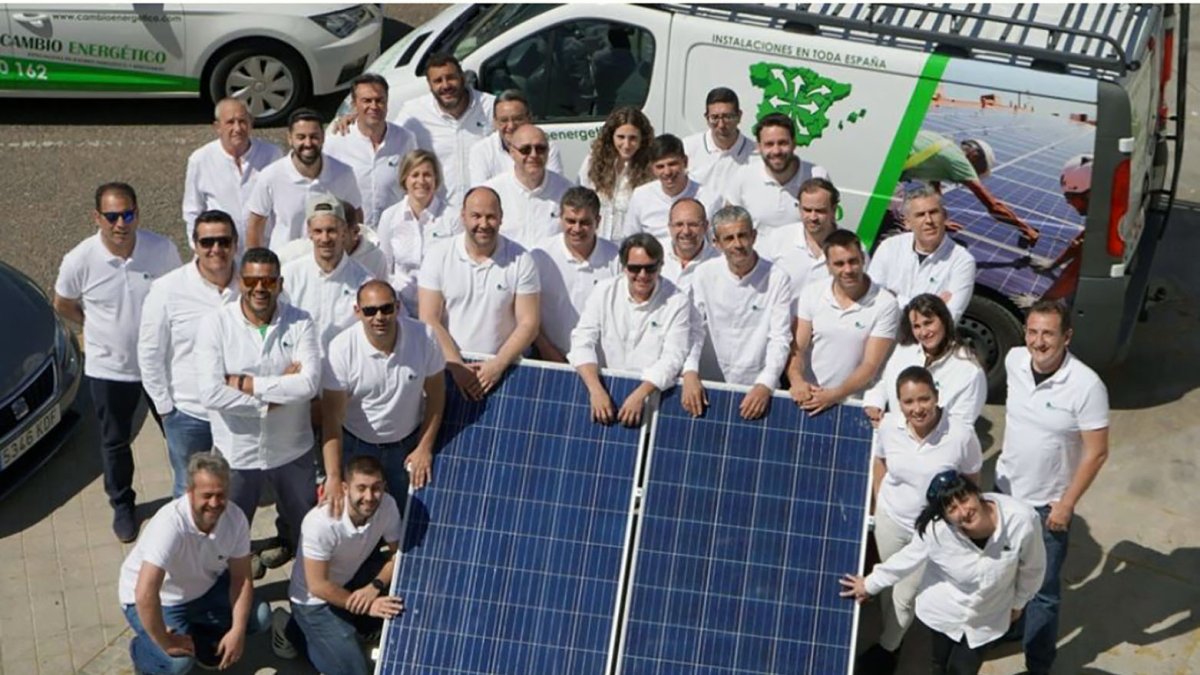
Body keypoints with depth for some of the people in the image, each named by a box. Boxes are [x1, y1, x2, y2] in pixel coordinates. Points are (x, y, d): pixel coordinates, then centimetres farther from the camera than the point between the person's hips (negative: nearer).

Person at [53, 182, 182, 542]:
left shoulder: (162, 249, -16)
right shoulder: (79, 261, -20)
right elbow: (63, 305, 0)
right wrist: (99, 327, 3)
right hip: (109, 368, -1)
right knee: (115, 441, 17)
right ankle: (122, 506, 40)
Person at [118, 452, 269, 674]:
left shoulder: (235, 518, -21)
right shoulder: (170, 524, -39)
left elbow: (241, 578, -10)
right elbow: (145, 594, -43)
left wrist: (237, 631, -20)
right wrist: (165, 642, -31)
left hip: (204, 588, 6)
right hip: (160, 600, -6)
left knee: (259, 616, -9)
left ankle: (202, 640, 14)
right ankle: (141, 650, 8)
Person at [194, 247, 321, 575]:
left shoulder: (299, 323, -10)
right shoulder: (215, 325, -14)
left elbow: (309, 384, -23)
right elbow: (211, 394, -24)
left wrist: (245, 383, -23)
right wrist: (279, 389, -22)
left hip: (292, 449, 2)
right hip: (236, 453, -1)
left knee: (305, 529, 24)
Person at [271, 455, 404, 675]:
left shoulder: (387, 506, -20)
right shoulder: (321, 522, -35)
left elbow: (398, 552, -7)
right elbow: (317, 586, -27)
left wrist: (376, 586, -25)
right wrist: (366, 606, -27)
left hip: (351, 580, 6)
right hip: (315, 600, -6)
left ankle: (348, 626, 7)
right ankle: (293, 630, 10)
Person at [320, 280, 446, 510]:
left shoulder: (424, 337, -20)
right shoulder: (342, 348, -23)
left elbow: (435, 395, -6)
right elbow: (332, 416, -22)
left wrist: (425, 448, -5)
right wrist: (333, 477, -27)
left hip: (408, 446, 1)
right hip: (355, 446, -1)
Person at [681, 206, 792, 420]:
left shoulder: (777, 279, -3)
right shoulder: (704, 274, 3)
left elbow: (780, 338, -5)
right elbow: (693, 329, 0)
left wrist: (765, 385, -17)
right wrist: (690, 372, -15)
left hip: (756, 389, -1)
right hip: (707, 386, 1)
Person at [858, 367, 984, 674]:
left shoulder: (961, 434, -28)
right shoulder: (888, 424, -18)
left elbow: (971, 482, -10)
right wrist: (879, 502, 4)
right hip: (890, 520, 3)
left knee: (906, 595, 12)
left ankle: (886, 648, 40)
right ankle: (892, 641, 49)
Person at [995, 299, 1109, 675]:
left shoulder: (1086, 386, -26)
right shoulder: (1014, 361, -10)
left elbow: (1096, 452, -18)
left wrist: (1067, 504, -16)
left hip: (1048, 505, -5)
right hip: (1005, 488, 5)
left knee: (1042, 591, 8)